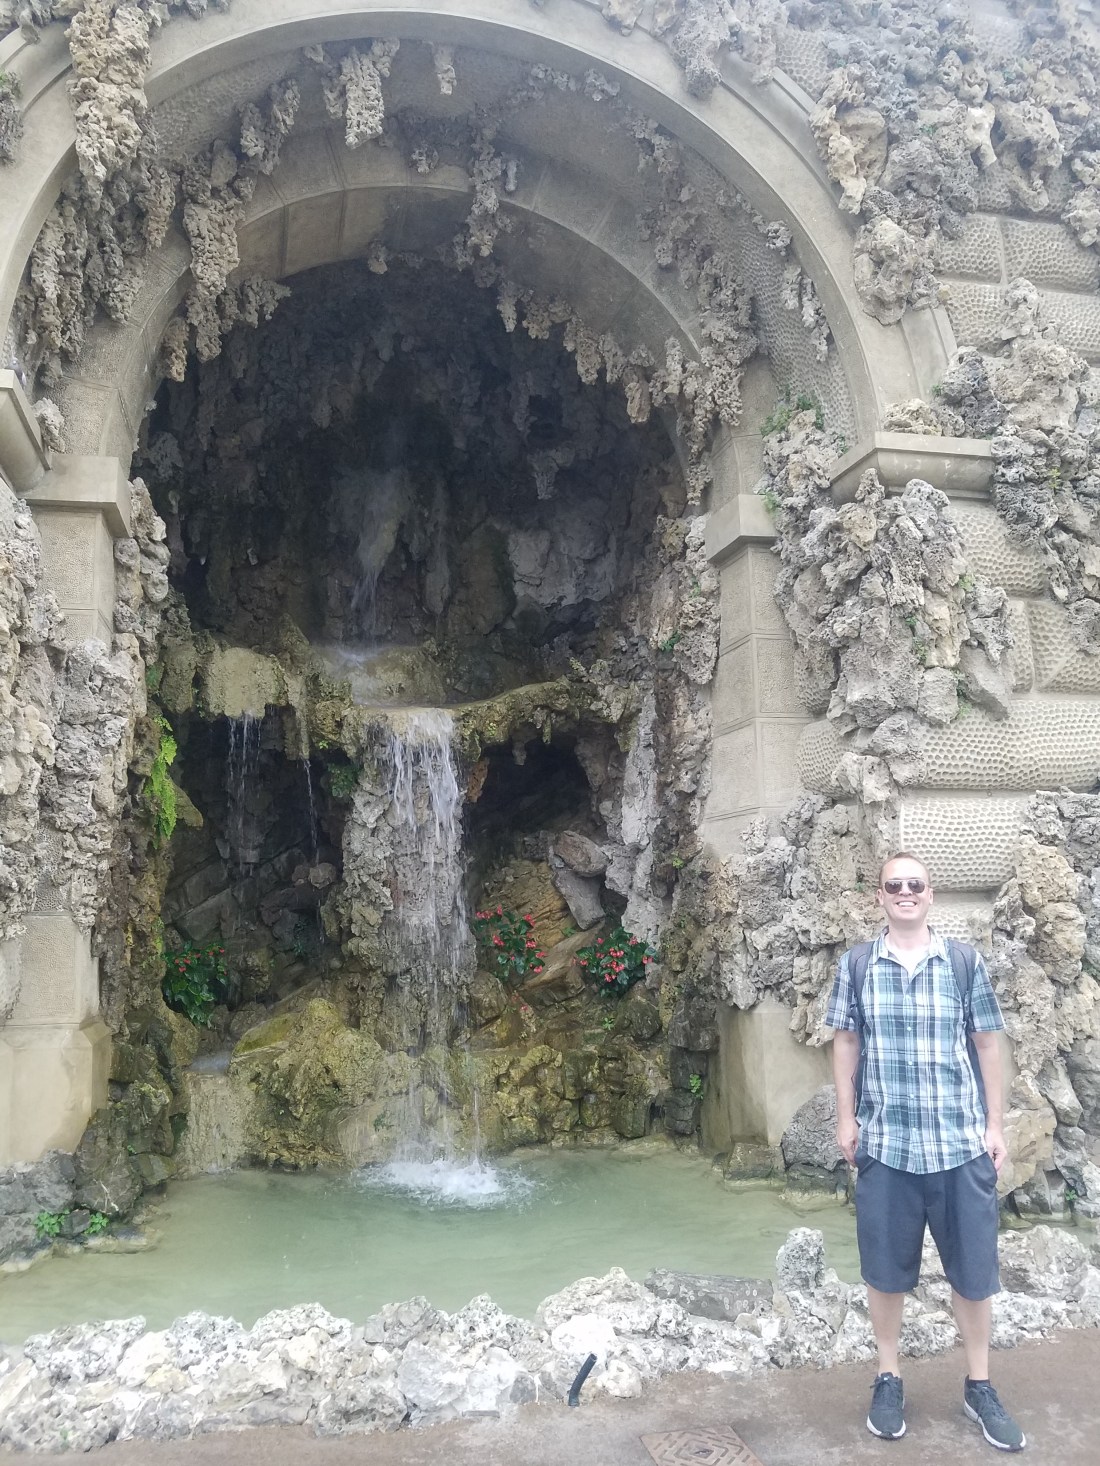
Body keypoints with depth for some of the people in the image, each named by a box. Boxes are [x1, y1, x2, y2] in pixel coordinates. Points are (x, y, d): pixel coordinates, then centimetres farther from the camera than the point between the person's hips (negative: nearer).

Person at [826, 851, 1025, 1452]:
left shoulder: (965, 962, -2)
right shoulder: (856, 964, -1)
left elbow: (986, 1045, 3)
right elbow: (845, 1043, 5)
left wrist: (994, 1125, 3)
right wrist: (845, 1118, 4)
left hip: (962, 1144, 0)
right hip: (884, 1144, 0)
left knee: (974, 1270, 10)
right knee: (885, 1269, 10)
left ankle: (979, 1386, 29)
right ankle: (888, 1378, 29)